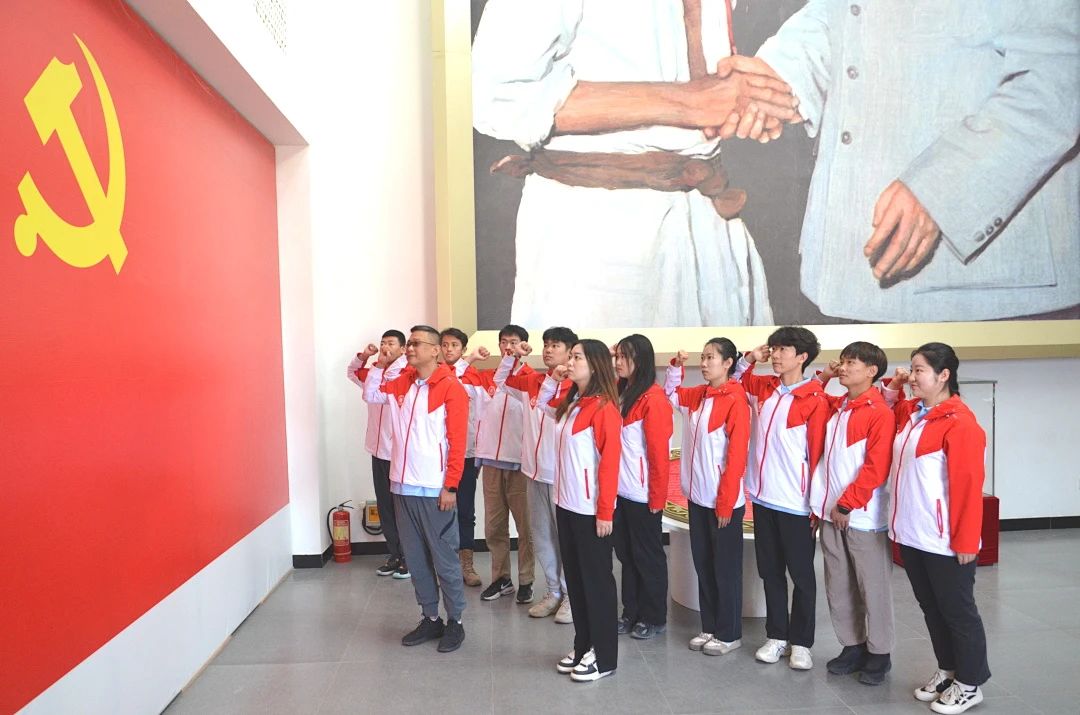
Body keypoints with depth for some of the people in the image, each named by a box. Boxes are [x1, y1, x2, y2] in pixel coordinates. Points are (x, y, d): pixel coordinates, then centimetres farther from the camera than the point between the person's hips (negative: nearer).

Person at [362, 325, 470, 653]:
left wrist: (450, 486, -14)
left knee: (444, 558, 4)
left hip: (434, 489, -6)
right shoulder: (401, 384, 9)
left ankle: (455, 621, 18)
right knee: (415, 557, 13)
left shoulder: (451, 388, -10)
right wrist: (380, 364, 10)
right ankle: (430, 618, 26)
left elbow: (457, 442, -11)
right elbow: (371, 394, 25)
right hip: (403, 486, 6)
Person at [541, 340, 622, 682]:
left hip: (591, 509, -8)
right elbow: (543, 402, 29)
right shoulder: (570, 403, 9)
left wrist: (605, 511, -18)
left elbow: (610, 461, -17)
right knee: (574, 577, 15)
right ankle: (583, 647, 28)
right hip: (566, 504, 8)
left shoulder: (604, 408, -15)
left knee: (596, 579, 3)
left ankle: (604, 656, 16)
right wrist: (552, 379, 9)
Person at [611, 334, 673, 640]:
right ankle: (631, 612, 29)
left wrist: (657, 497, -14)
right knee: (626, 553, 15)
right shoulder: (620, 394, 8)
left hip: (642, 494, -7)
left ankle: (654, 618, 21)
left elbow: (660, 452, -16)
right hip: (620, 490, 7)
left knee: (647, 555, 6)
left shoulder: (653, 399, -15)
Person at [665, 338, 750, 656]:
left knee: (726, 569, 7)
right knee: (703, 564, 15)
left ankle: (730, 634, 21)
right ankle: (709, 627, 29)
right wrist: (676, 365, 9)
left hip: (723, 501, -7)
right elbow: (671, 393, 27)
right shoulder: (698, 395, 6)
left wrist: (726, 503, -15)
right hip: (697, 496, 7)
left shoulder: (735, 401, -15)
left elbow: (737, 455, -16)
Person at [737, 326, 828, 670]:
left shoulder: (815, 400, -12)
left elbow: (817, 453, -11)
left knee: (801, 575, 10)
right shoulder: (763, 387, 4)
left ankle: (801, 642, 23)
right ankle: (776, 635, 28)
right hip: (763, 497, 6)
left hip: (795, 502, -5)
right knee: (770, 572, 15)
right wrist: (748, 358, 4)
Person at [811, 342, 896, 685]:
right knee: (838, 587, 13)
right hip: (831, 514, 7)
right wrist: (822, 377, 11)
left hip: (864, 517, -7)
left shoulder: (880, 413, -12)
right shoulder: (835, 406, 8)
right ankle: (852, 646, 27)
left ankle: (879, 654, 20)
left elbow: (875, 469, -17)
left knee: (873, 589, 6)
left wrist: (847, 505, -15)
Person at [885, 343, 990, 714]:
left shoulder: (960, 422, -17)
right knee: (931, 608, 19)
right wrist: (893, 389, 10)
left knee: (957, 611, 8)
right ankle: (947, 670, 36)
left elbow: (968, 484, -18)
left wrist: (966, 541, -18)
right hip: (911, 534, 8)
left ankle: (969, 684, 25)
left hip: (944, 540, -8)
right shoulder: (910, 413, 7)